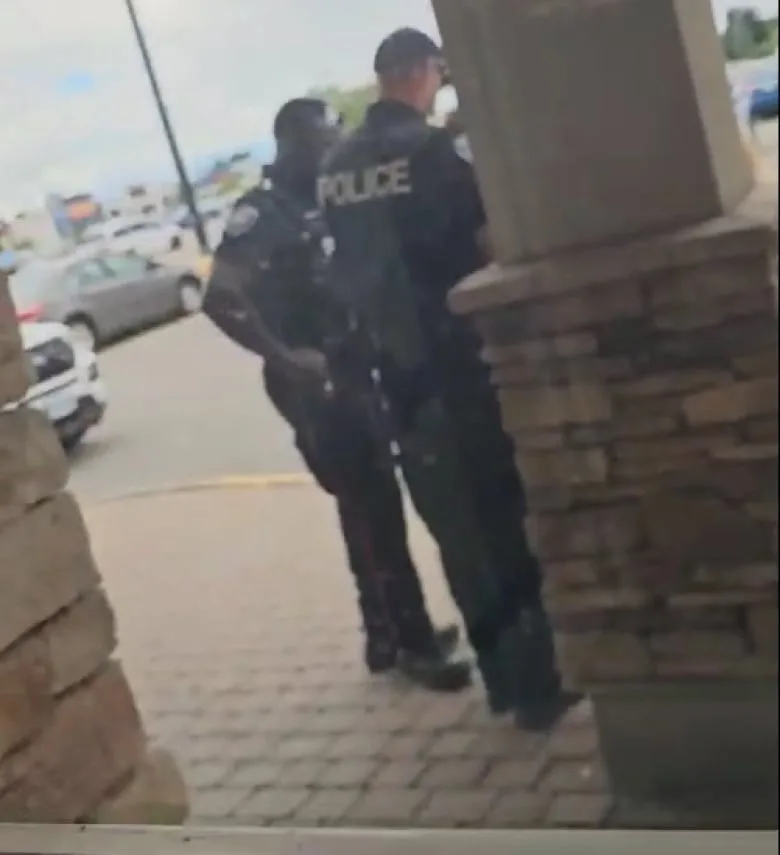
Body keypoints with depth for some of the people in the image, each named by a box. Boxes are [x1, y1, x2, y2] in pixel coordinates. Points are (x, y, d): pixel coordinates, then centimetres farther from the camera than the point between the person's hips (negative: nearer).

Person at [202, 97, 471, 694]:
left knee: (379, 508, 14)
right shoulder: (260, 212, -13)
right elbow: (220, 300, -22)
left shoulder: (322, 200, 10)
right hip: (315, 384, -8)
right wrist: (286, 359, -22)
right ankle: (410, 642, 7)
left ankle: (396, 634, 27)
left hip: (354, 370, 8)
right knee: (371, 513, -3)